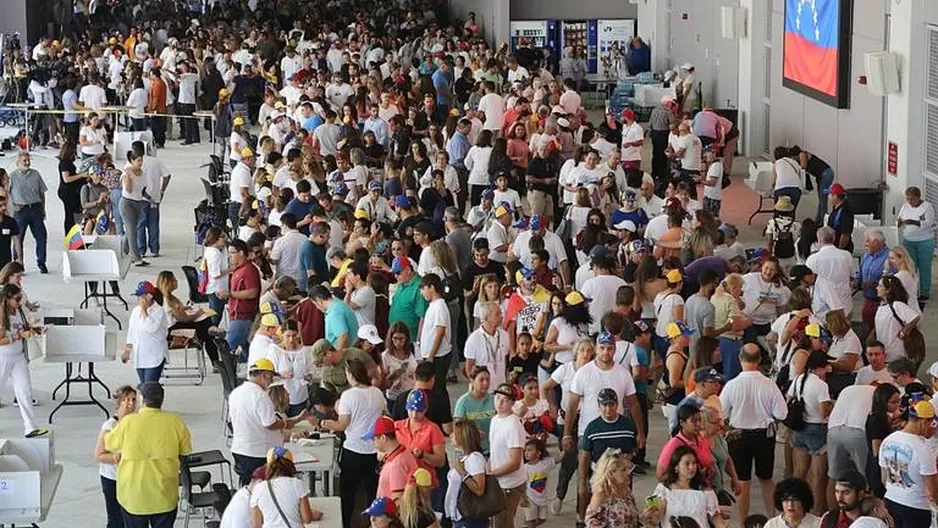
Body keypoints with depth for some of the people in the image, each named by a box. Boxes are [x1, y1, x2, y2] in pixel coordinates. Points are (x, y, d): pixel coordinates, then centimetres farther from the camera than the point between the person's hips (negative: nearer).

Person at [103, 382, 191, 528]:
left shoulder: (127, 422, -13)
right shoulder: (175, 422, -8)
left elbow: (109, 444, 5)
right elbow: (186, 452, 4)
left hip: (133, 497, -1)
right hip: (165, 497, 1)